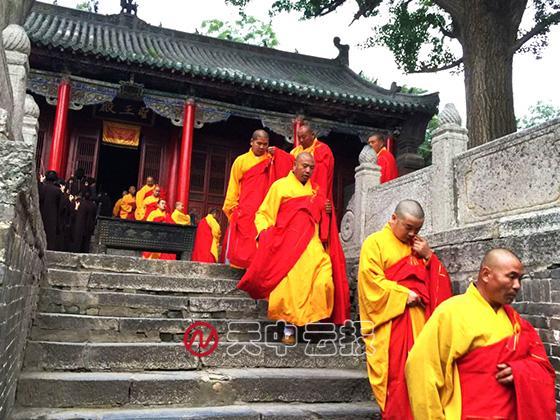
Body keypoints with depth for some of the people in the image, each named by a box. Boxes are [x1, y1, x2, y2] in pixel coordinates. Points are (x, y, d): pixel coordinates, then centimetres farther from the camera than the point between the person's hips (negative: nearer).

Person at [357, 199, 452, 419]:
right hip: (390, 320, -5)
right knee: (396, 374, -6)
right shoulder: (375, 242, 0)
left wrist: (428, 256, 1)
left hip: (419, 320, 5)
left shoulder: (418, 245, 18)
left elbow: (438, 280, 17)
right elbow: (371, 280, -9)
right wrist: (404, 294, -13)